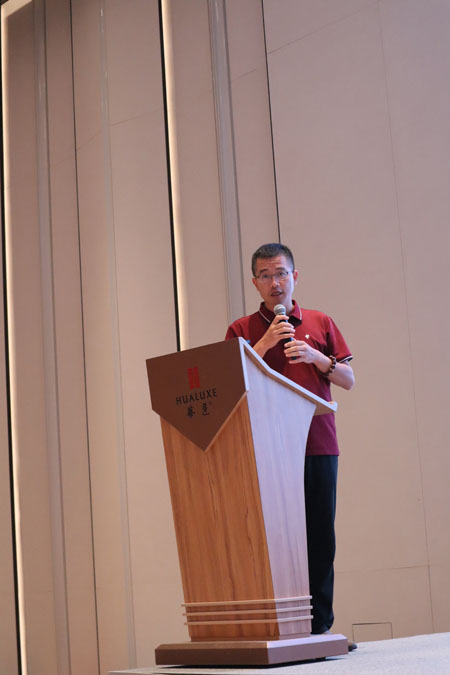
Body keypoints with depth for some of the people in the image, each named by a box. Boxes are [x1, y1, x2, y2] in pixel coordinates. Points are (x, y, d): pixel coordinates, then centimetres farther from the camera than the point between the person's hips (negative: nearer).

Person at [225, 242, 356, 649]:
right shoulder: (243, 330, 9)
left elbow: (348, 380, 12)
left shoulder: (320, 323, 14)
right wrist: (263, 346, -9)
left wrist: (315, 356, -5)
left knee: (321, 538, 1)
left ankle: (321, 625, 7)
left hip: (319, 446, 2)